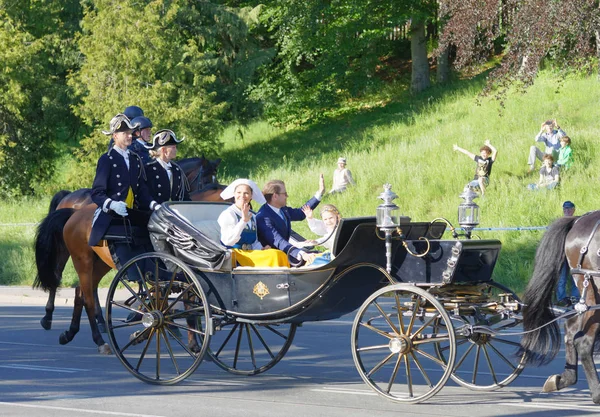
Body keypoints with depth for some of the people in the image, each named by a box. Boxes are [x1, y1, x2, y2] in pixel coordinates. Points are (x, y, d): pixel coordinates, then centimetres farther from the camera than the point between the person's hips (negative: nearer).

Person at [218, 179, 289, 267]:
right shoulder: (228, 214, -5)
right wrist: (243, 220, -24)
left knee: (281, 255, -18)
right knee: (274, 255, -25)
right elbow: (227, 241, -20)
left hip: (250, 255, 7)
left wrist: (262, 248, -1)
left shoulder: (252, 217, 18)